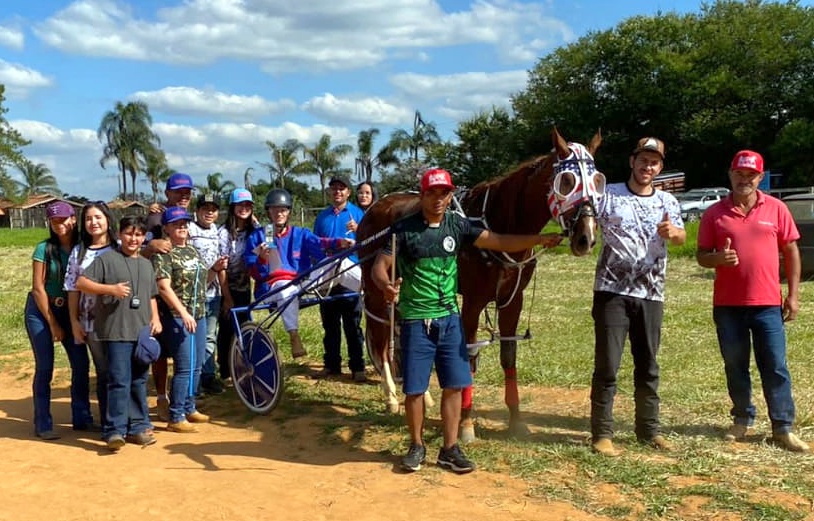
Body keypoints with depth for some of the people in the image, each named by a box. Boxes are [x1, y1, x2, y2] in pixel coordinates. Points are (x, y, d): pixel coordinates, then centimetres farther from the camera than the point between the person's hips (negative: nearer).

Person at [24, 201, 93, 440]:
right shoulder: (44, 249, -12)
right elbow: (38, 288, -11)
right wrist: (52, 324, -10)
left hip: (69, 311, 4)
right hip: (41, 310, -3)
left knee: (81, 363, 1)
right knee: (45, 367, -4)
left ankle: (82, 418, 14)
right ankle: (42, 425, 6)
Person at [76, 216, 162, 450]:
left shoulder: (147, 264, 18)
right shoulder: (107, 259, -2)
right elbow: (81, 283, -8)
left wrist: (155, 318, 9)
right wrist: (110, 288, -19)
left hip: (143, 332, 6)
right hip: (117, 332, -6)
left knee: (139, 382, 12)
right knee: (119, 382, -8)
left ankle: (138, 427, 20)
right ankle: (115, 430, -1)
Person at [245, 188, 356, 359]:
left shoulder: (300, 234, 12)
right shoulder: (257, 237, 6)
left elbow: (319, 243, -11)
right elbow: (255, 274, 0)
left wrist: (339, 242, -32)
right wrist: (262, 259, -22)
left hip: (303, 282, 3)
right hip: (273, 286, -3)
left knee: (339, 263, -13)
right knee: (288, 290, -41)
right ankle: (294, 337, -46)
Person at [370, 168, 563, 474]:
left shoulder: (457, 226, 1)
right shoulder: (404, 228, -9)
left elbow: (498, 242, -4)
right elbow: (379, 266, -11)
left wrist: (538, 239, -16)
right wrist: (386, 284, -34)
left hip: (449, 318, 3)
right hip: (416, 321, -3)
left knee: (454, 386, 6)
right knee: (414, 388, 5)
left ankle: (450, 449, 18)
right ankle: (417, 446, 24)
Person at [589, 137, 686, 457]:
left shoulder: (668, 202, 8)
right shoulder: (609, 195, -1)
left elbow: (681, 238, -6)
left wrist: (672, 232, -29)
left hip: (651, 295, 4)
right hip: (612, 292, -3)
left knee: (648, 366, 12)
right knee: (607, 365, -3)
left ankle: (649, 429, 24)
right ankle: (602, 433, 4)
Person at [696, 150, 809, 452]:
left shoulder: (776, 209, 3)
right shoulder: (715, 214, 2)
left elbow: (791, 251, 6)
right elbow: (701, 256, 5)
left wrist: (793, 295, 2)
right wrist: (718, 258, -19)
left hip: (768, 304, 0)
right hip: (727, 305, 1)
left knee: (775, 368, 3)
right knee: (735, 367, 11)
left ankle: (783, 429, 11)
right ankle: (742, 419, 26)